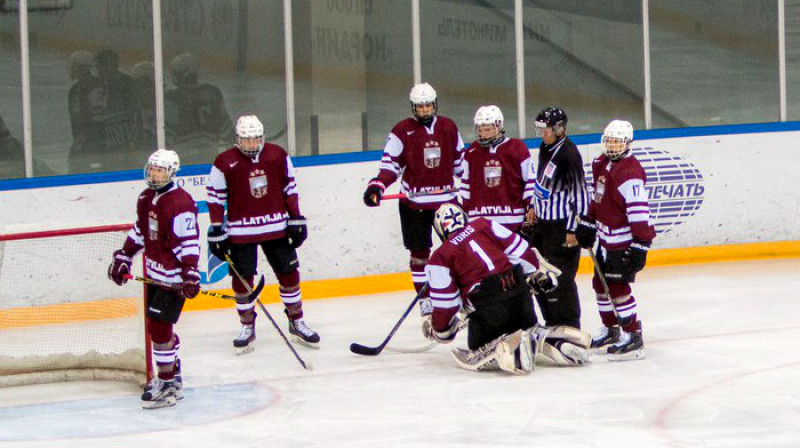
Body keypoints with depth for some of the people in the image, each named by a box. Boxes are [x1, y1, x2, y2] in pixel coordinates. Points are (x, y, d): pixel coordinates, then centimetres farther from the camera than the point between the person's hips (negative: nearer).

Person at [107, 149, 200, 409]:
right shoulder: (146, 199, 10)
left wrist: (190, 274, -28)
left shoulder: (180, 203, -18)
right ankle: (172, 374, 28)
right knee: (159, 326, 14)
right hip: (154, 272, 9)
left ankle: (168, 386, -6)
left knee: (159, 326, -12)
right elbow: (139, 232, 22)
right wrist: (123, 258, 20)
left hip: (173, 277, -9)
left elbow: (188, 242, -22)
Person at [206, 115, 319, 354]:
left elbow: (289, 188, 9)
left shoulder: (278, 155, 1)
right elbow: (215, 197, -3)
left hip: (276, 227, 2)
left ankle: (297, 323, 18)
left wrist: (296, 219, 6)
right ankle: (247, 327, 15)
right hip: (241, 231, -2)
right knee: (242, 279, 1)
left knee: (289, 273, 5)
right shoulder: (225, 163, -8)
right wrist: (217, 231, -5)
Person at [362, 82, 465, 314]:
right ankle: (424, 297, 14)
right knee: (419, 250, 5)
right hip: (414, 201, -2)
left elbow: (460, 159, 16)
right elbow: (390, 163, -7)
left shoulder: (449, 127, 5)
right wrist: (377, 186, -21)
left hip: (446, 198, 2)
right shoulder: (402, 131, -5)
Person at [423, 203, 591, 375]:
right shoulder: (483, 225, 14)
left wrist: (440, 330, 17)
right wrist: (540, 271, 25)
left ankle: (510, 348, -23)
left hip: (487, 307, -5)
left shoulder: (440, 258, 5)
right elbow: (519, 248, 12)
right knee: (527, 329, 29)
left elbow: (445, 302, 1)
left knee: (479, 351, 10)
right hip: (519, 291, 5)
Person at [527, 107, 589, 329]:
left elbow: (580, 193, -20)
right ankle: (553, 325, 29)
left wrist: (574, 229, -20)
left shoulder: (568, 154, -20)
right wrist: (534, 207, 19)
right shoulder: (546, 148, 9)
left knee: (560, 278, -8)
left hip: (561, 225, -10)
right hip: (543, 221, 10)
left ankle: (569, 328, 1)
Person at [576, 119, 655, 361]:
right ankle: (610, 330, 32)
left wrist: (640, 246, -28)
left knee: (617, 286, -10)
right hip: (607, 237, 10)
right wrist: (588, 224, 22)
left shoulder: (630, 173, -22)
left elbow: (639, 211, -26)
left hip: (624, 239, -10)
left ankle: (633, 337, -4)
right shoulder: (601, 164, 8)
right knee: (601, 283, 17)